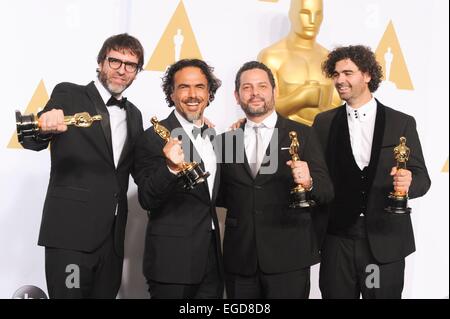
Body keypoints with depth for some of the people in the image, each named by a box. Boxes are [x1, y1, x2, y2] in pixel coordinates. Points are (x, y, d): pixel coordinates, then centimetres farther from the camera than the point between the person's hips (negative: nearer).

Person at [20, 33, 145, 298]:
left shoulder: (134, 115, 15)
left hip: (113, 235, 6)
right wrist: (45, 129, -36)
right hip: (70, 230, -5)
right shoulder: (68, 95, -2)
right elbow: (32, 141, -13)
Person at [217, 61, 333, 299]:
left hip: (288, 258, -2)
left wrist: (308, 182, -24)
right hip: (239, 260, 3)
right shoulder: (226, 140, 8)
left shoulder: (302, 135, 0)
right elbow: (222, 197, 13)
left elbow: (327, 192, -3)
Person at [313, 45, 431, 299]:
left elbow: (422, 177, 0)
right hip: (337, 239, 1)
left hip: (386, 241, -1)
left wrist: (407, 183, -22)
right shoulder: (324, 122, 5)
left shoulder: (402, 123, 1)